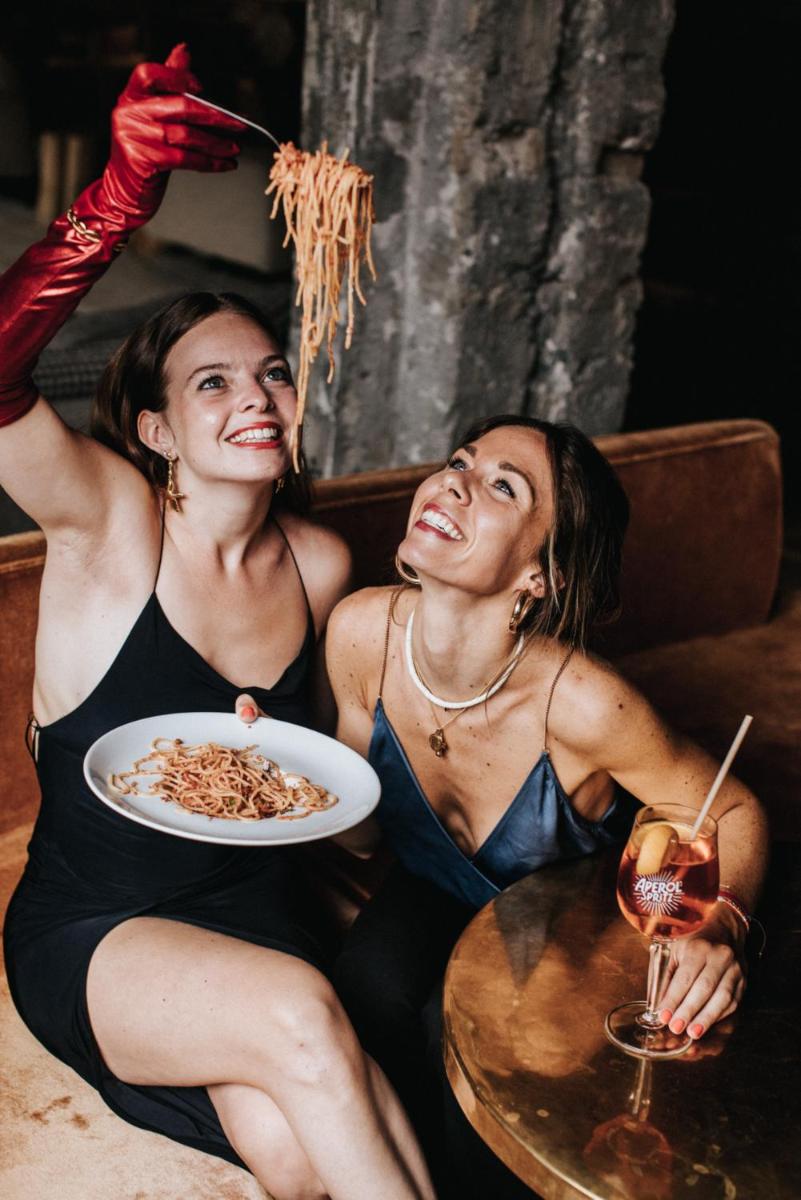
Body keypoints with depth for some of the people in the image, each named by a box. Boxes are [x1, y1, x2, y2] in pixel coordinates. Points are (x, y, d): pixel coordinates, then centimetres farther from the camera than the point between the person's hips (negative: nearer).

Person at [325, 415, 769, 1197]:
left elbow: (735, 812, -17)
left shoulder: (582, 705, -35)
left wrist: (720, 928, -36)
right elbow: (360, 831, -8)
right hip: (435, 892, 3)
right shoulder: (361, 632, -23)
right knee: (366, 990, -25)